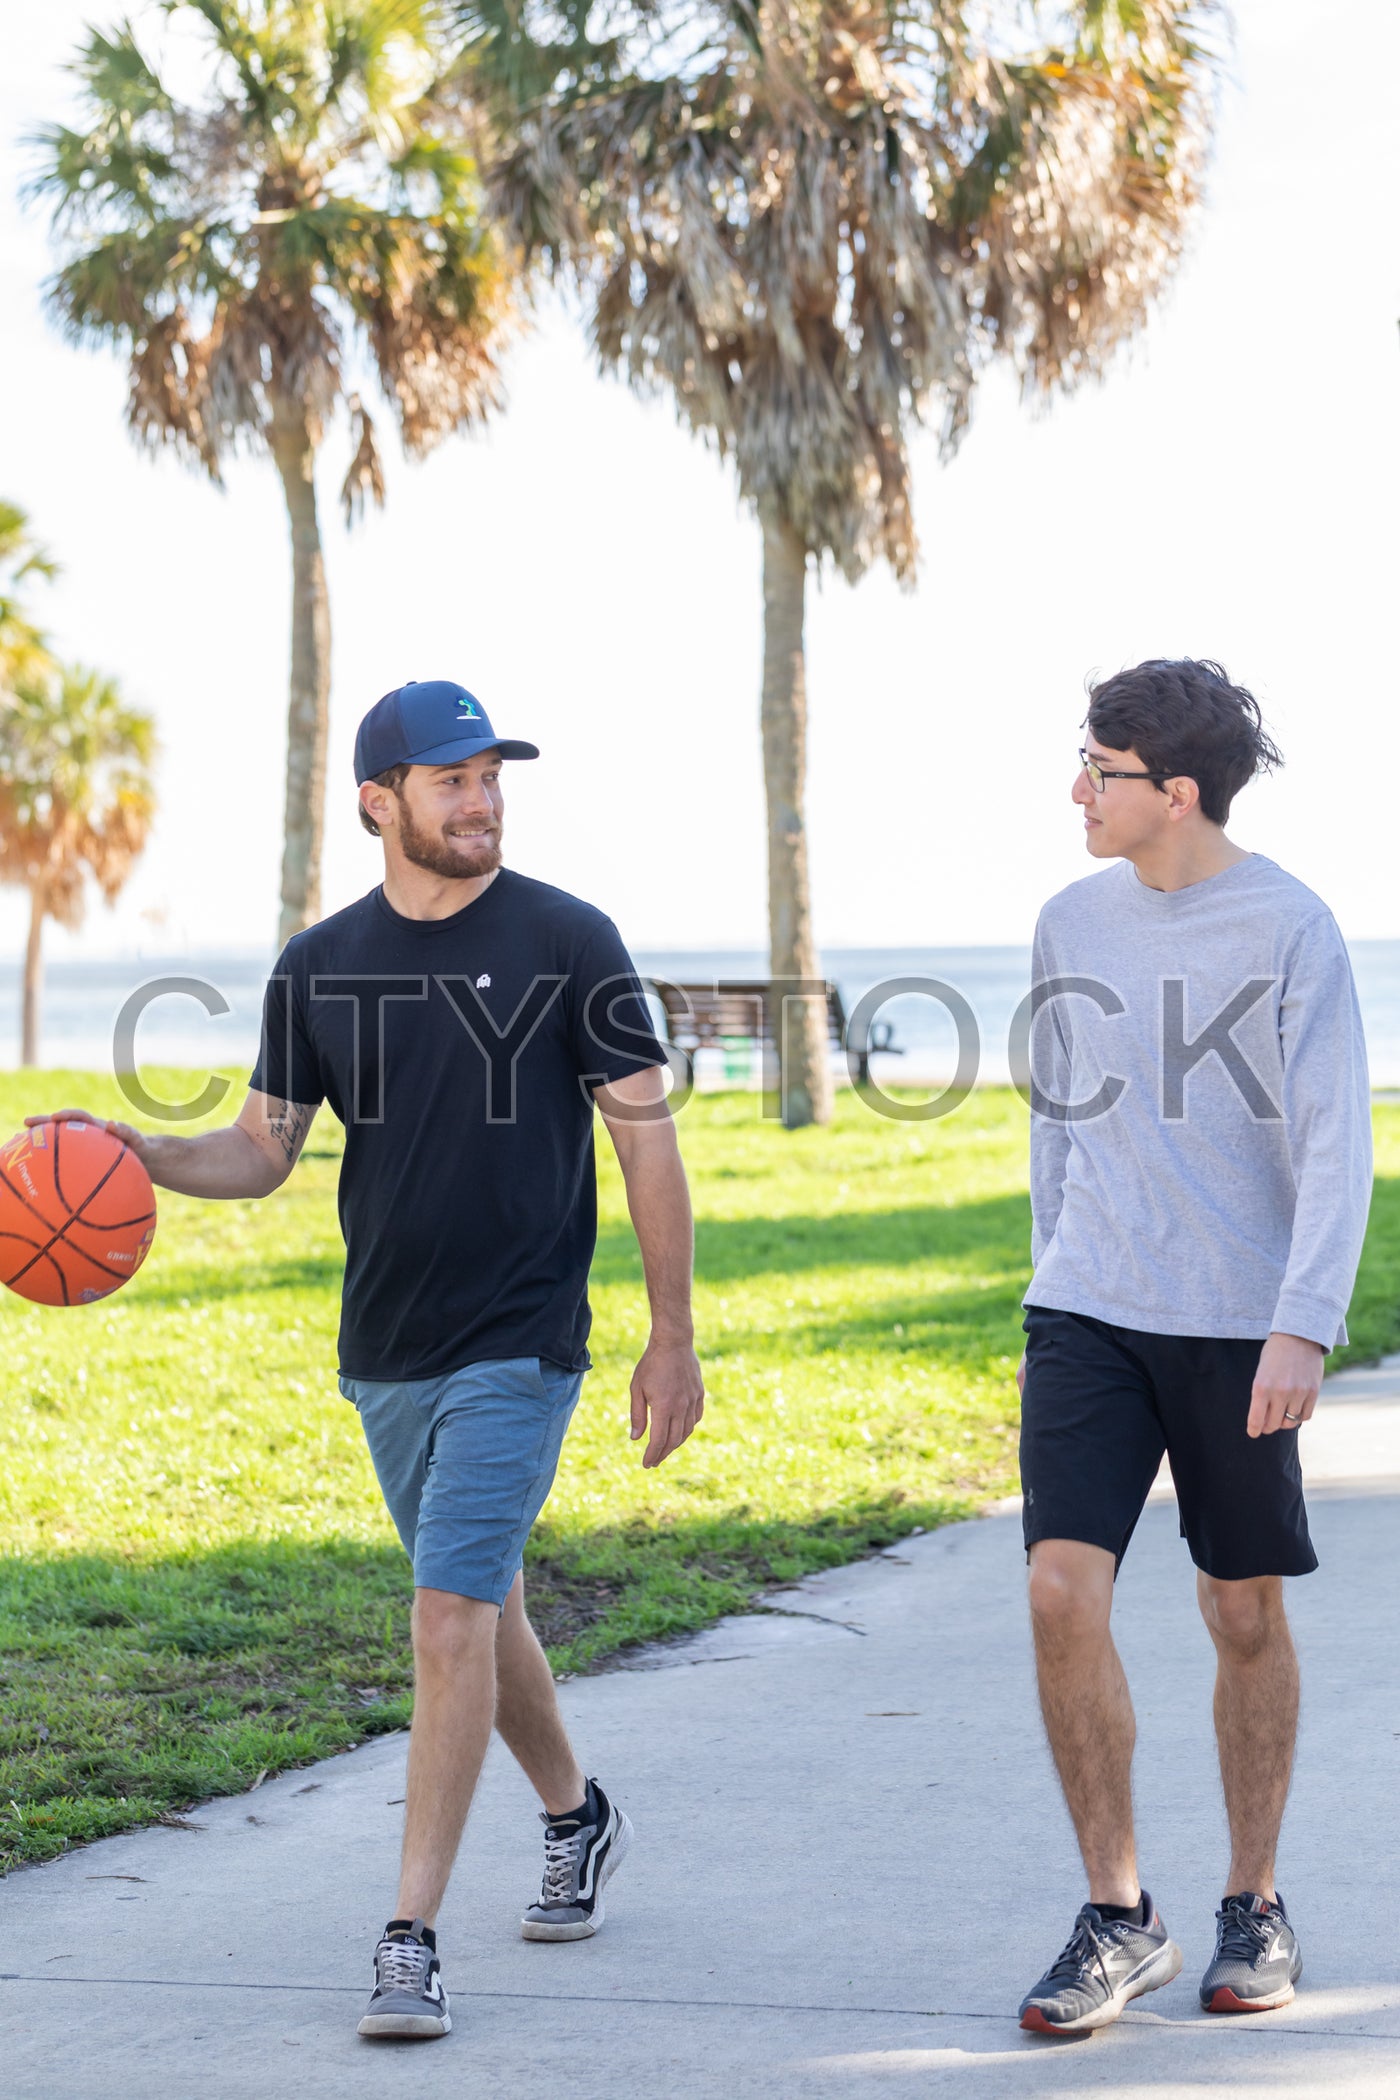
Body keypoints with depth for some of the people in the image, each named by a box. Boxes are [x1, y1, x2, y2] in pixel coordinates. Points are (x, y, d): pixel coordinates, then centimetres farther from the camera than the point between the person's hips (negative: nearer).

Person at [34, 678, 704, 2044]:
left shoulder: (567, 942, -6)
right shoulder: (321, 966, 5)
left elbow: (646, 1136, -4)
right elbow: (263, 1150, 10)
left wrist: (673, 1339, -6)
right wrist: (142, 1157, -10)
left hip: (519, 1350, -5)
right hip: (384, 1353, 5)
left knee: (451, 1623, -14)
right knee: (480, 1609, 17)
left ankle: (411, 1942, -11)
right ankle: (576, 1819, 42)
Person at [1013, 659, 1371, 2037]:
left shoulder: (1289, 930, -7)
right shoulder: (1071, 924, 8)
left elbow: (1334, 1145, -10)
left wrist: (1302, 1327, -18)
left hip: (1239, 1328, -3)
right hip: (1085, 1317, 3)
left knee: (1246, 1615, 6)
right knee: (1062, 1592, -10)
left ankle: (1255, 1907, 24)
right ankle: (1117, 1921, 0)